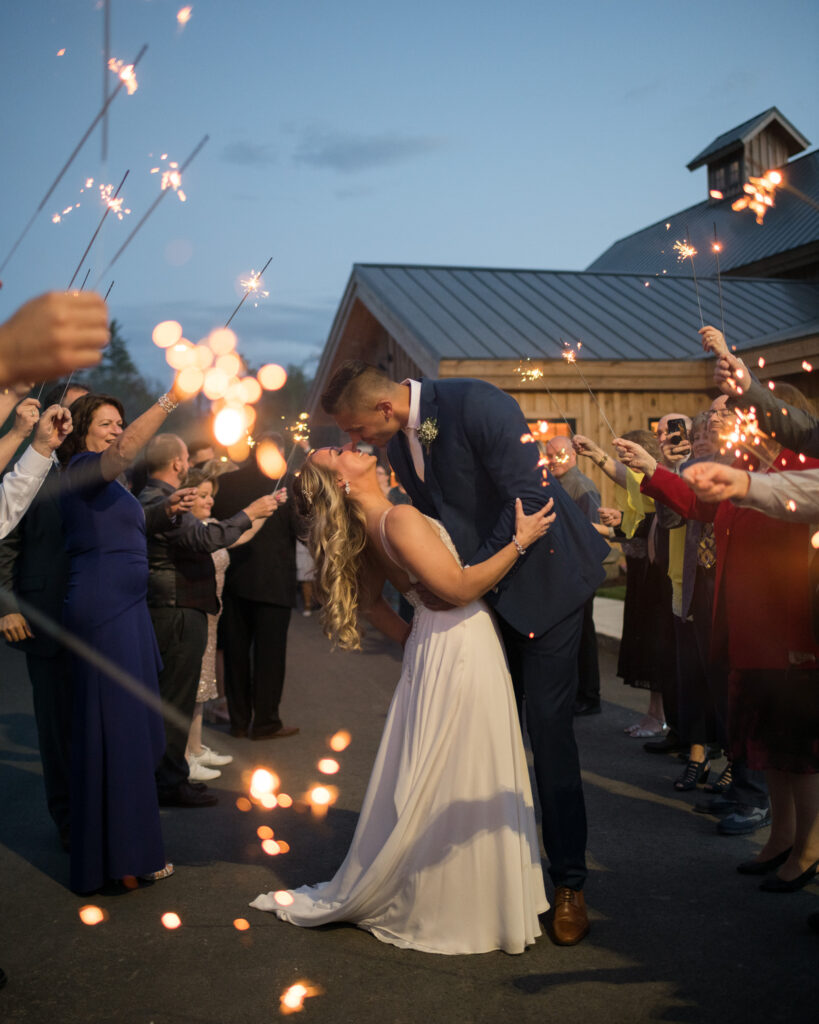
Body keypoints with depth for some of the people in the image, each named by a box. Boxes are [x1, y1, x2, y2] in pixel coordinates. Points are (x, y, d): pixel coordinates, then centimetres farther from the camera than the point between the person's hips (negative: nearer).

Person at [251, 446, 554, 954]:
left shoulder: (370, 530, 6)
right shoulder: (399, 518, -22)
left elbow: (370, 599, 17)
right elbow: (459, 587, -24)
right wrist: (520, 541, -19)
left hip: (436, 646, 9)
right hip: (460, 649, -9)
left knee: (437, 781, 19)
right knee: (456, 782, 3)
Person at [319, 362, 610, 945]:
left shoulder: (477, 404, -22)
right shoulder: (399, 443, 2)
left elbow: (530, 498, -25)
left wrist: (476, 575, -20)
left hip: (543, 578, -7)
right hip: (482, 593, 7)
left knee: (548, 727, -4)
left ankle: (569, 883, 10)